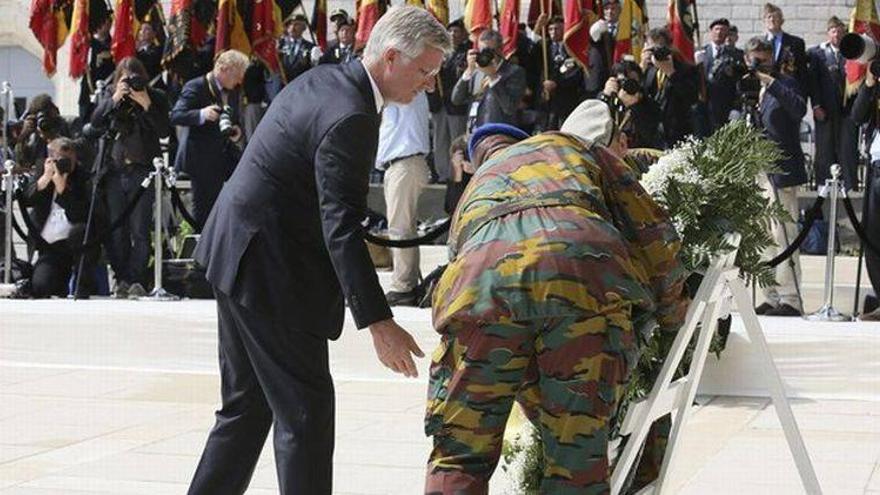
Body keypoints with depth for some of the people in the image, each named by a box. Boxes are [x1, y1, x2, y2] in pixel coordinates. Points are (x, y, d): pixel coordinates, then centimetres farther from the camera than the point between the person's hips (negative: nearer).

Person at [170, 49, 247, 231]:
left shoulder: (234, 91, 11)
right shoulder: (196, 87, -11)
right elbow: (175, 116, -18)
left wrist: (237, 130, -1)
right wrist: (201, 114, -34)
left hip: (226, 157, 7)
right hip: (203, 160, -6)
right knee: (204, 209, -1)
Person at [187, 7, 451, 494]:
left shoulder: (322, 80, 7)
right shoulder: (349, 120, -23)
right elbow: (341, 228, -29)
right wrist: (379, 323, -31)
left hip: (238, 253, 10)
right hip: (270, 271, -10)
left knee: (247, 403, 17)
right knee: (306, 407, -4)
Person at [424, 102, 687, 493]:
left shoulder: (473, 193, 43)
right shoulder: (571, 145, 38)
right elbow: (653, 231, 26)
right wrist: (673, 317, 41)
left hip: (483, 274, 2)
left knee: (459, 458, 13)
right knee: (579, 460, 9)